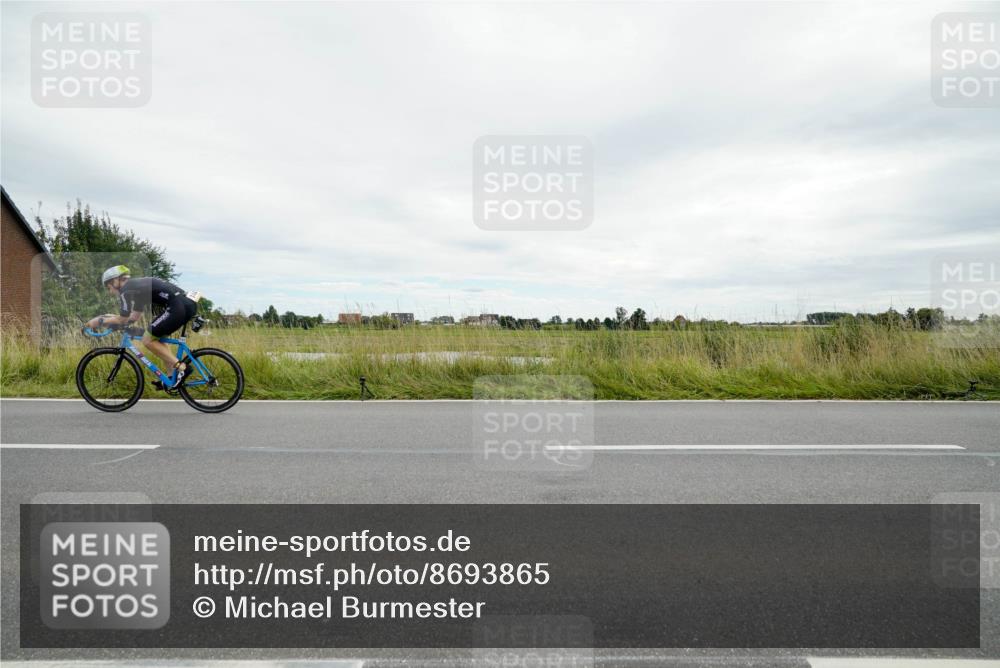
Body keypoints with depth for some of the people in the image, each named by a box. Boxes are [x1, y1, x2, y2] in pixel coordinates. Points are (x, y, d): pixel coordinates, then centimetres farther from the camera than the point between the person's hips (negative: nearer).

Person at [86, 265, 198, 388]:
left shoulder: (126, 289, 1)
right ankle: (175, 375, 21)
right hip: (188, 304, 9)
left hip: (179, 306, -9)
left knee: (148, 340, 3)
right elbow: (134, 317, 34)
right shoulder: (138, 286, 27)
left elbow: (122, 320, 3)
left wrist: (100, 321, 16)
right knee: (156, 338, 23)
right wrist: (110, 316, 37)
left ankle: (181, 367, -3)